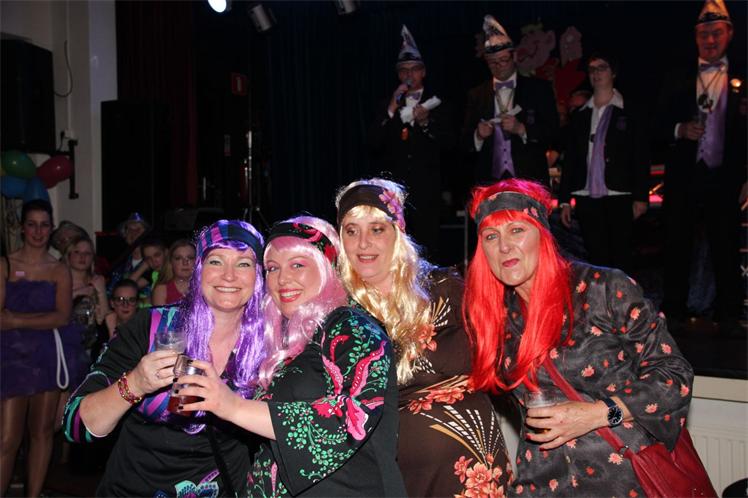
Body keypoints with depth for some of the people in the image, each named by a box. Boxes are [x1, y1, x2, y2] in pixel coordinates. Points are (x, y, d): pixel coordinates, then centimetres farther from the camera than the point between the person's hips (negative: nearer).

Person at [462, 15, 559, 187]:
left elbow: (552, 130, 1)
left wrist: (521, 129, -14)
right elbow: (465, 141, 11)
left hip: (530, 179, -1)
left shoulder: (539, 89, 7)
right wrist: (478, 135, -11)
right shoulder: (476, 95, 11)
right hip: (489, 182, 1)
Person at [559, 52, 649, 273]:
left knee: (620, 260, -2)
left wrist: (641, 197, -8)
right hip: (587, 198, 3)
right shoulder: (580, 116, 14)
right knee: (596, 260, 5)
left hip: (619, 198, -3)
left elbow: (641, 157, 0)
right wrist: (564, 200, 7)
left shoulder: (629, 113, 5)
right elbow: (570, 159, 12)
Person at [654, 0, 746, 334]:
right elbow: (658, 126, 6)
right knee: (677, 246, 4)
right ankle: (673, 312, 13)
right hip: (683, 177, 1)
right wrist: (679, 130, -12)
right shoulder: (677, 80, 10)